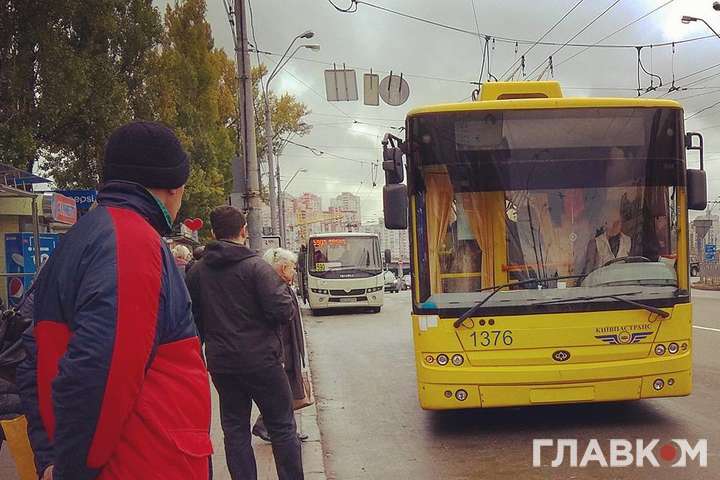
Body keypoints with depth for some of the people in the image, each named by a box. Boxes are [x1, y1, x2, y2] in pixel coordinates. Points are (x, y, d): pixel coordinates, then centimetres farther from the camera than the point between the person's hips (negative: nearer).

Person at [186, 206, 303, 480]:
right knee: (282, 427, 7)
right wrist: (284, 292, 1)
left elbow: (192, 316, 8)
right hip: (260, 359, -4)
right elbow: (283, 310, -19)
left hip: (220, 362, 4)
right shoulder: (255, 266, -14)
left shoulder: (197, 271, 1)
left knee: (235, 428, 12)